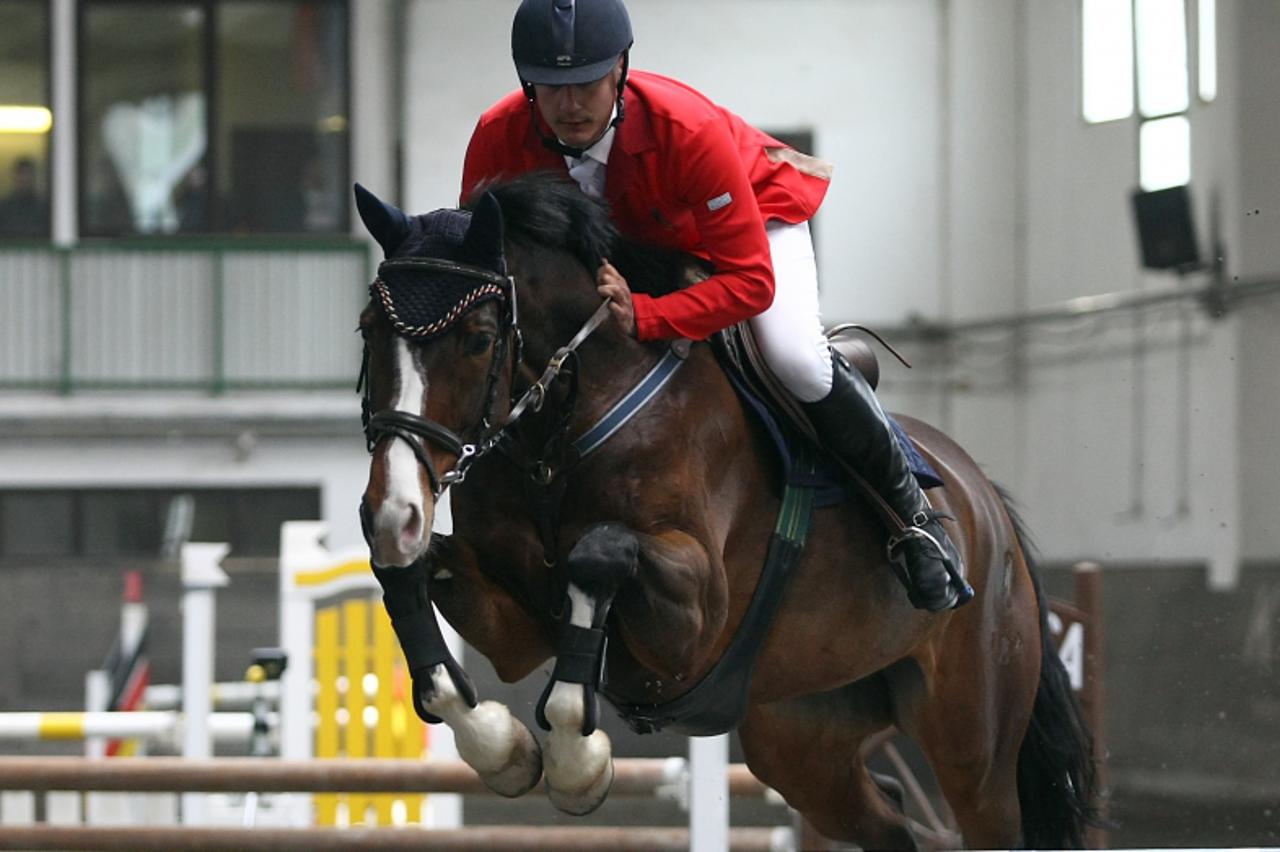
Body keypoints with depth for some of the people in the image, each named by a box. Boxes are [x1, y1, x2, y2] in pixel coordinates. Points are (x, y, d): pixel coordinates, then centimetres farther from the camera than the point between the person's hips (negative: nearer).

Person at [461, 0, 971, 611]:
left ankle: (911, 509, -5)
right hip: (620, 240, 5)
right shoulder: (499, 138, -31)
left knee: (796, 360, -27)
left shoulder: (687, 129, -42)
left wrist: (643, 318, -51)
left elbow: (750, 279, -39)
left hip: (754, 216, -5)